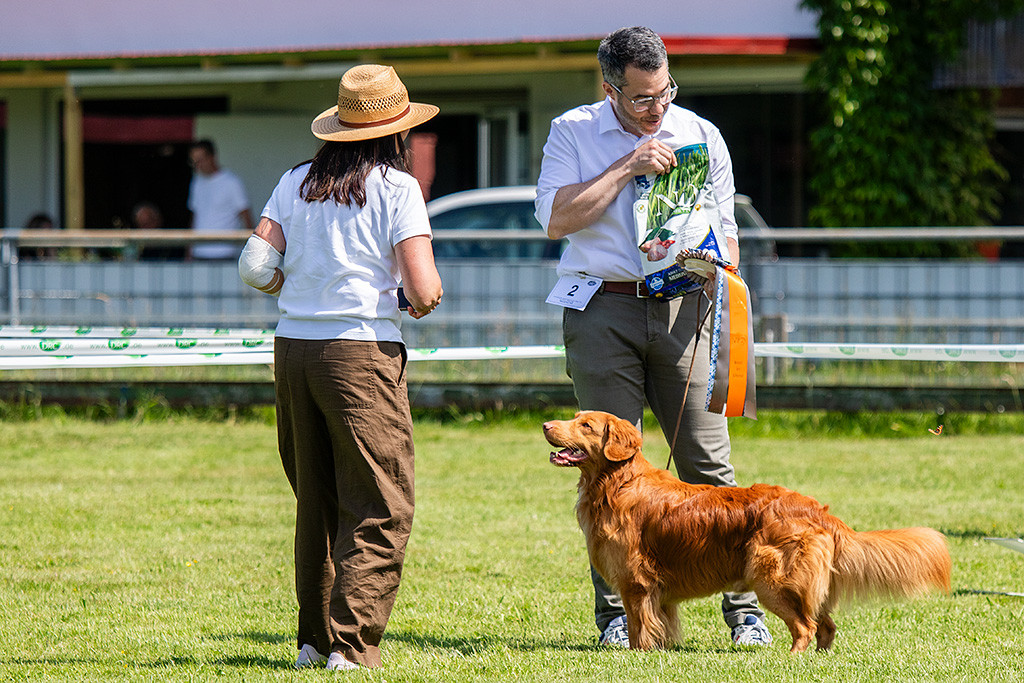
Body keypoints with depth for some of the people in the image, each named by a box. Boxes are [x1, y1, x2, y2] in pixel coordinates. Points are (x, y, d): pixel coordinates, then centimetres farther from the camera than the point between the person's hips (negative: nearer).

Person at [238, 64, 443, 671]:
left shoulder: (296, 183, 10)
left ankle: (315, 638, 21)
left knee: (316, 502, 17)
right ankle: (353, 643, -8)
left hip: (293, 348, 6)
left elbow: (257, 268, 3)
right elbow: (425, 290, -11)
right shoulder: (397, 187, -4)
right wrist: (423, 301, 12)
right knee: (379, 511, 0)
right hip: (361, 351, -5)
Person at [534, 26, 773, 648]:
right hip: (603, 311, -1)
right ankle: (617, 614, 4)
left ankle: (744, 609, 0)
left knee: (709, 462, -3)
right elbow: (556, 218, -7)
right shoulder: (574, 133, 5)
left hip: (680, 310, 1)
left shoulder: (700, 136, 11)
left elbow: (724, 229, 17)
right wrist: (627, 168, -11)